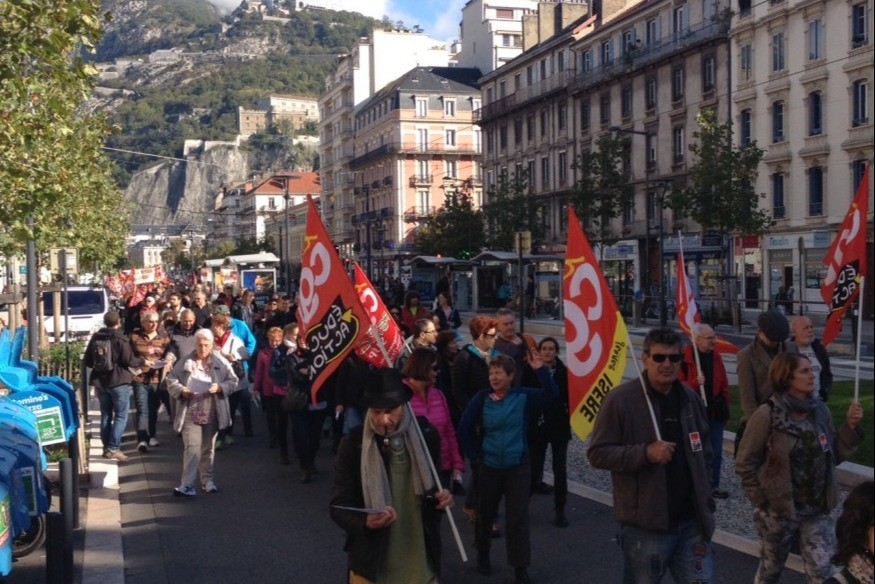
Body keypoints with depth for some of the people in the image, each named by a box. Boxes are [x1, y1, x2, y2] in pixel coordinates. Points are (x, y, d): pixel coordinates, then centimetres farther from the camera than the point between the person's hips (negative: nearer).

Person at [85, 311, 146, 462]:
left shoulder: (95, 338, 4)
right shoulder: (120, 339, -13)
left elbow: (88, 361, 10)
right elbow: (129, 360, -15)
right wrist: (142, 362, 3)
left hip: (100, 381, 6)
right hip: (119, 381, -6)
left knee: (106, 415, 14)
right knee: (121, 416, -1)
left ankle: (106, 447, 17)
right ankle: (113, 448, -9)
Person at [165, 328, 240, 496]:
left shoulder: (221, 362, 2)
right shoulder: (185, 362, 2)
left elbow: (233, 381, 4)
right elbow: (171, 380, 4)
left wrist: (220, 387, -15)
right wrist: (182, 390, -15)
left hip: (212, 414, 2)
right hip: (190, 413, -2)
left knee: (208, 449, 13)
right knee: (192, 447, -10)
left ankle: (207, 480, 27)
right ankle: (187, 484, -9)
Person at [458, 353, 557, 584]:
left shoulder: (523, 396, -7)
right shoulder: (481, 398, -8)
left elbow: (552, 393, -20)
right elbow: (464, 429, -4)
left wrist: (540, 370, -30)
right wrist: (474, 456, -3)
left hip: (518, 467, -1)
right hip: (489, 467, 1)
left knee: (518, 517, 1)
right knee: (485, 514, 15)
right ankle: (483, 555, 37)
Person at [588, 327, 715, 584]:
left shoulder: (690, 399, 7)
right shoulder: (621, 399, -12)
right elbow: (598, 453, -13)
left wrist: (705, 498, 11)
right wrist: (645, 453, -22)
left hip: (691, 521, 5)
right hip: (645, 525, -5)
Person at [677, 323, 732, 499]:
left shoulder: (716, 357, 5)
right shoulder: (685, 358, -14)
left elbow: (724, 384, 13)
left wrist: (724, 406, 10)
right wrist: (695, 383, -28)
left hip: (715, 412, 5)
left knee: (716, 452, 10)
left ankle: (713, 485, 21)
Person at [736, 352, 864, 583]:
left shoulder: (820, 410, -2)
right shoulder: (767, 414, -17)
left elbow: (833, 456, 6)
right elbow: (745, 463, -11)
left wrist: (851, 426, -7)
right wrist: (762, 501, -8)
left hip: (817, 510, 4)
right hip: (778, 509, -3)